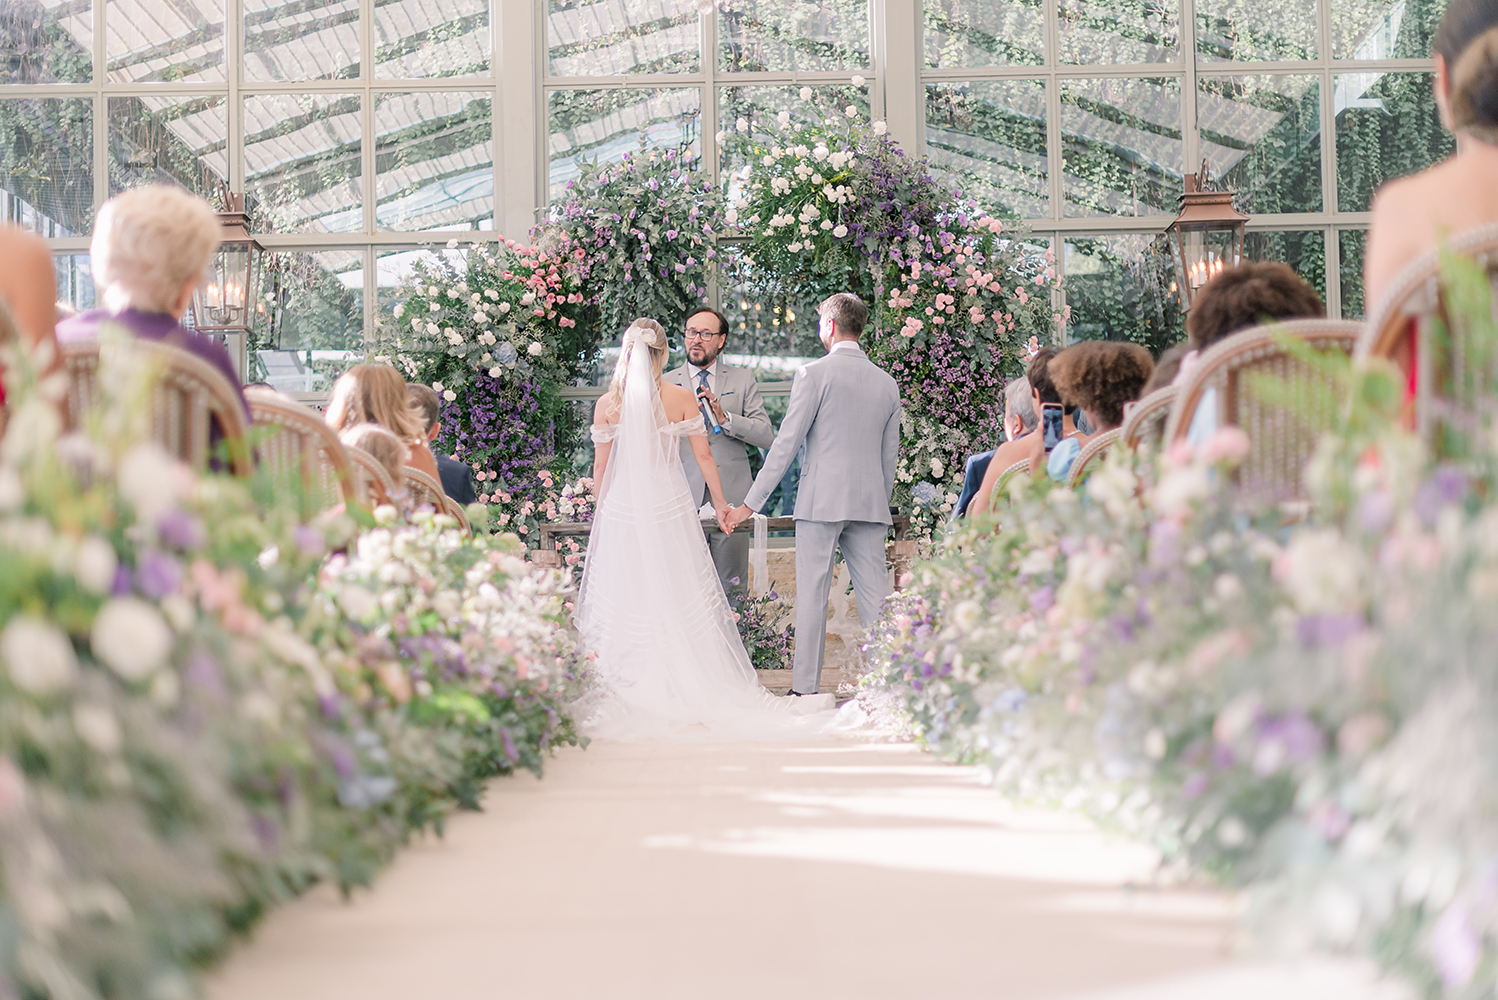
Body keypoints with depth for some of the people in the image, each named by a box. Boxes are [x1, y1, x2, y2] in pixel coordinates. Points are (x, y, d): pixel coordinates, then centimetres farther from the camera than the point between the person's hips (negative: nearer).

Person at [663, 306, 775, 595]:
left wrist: (725, 417, -12)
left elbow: (767, 435, 1)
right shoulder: (666, 384, 10)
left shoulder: (743, 380, 10)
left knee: (732, 587, 1)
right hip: (684, 499, 0)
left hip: (731, 496, 0)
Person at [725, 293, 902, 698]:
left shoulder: (815, 374, -6)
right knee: (874, 594, 6)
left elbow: (786, 443, -9)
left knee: (812, 594, 0)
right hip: (870, 502, 5)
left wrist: (752, 502, -5)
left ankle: (805, 686, 2)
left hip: (821, 501, -5)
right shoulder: (887, 383, 10)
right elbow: (890, 456, 15)